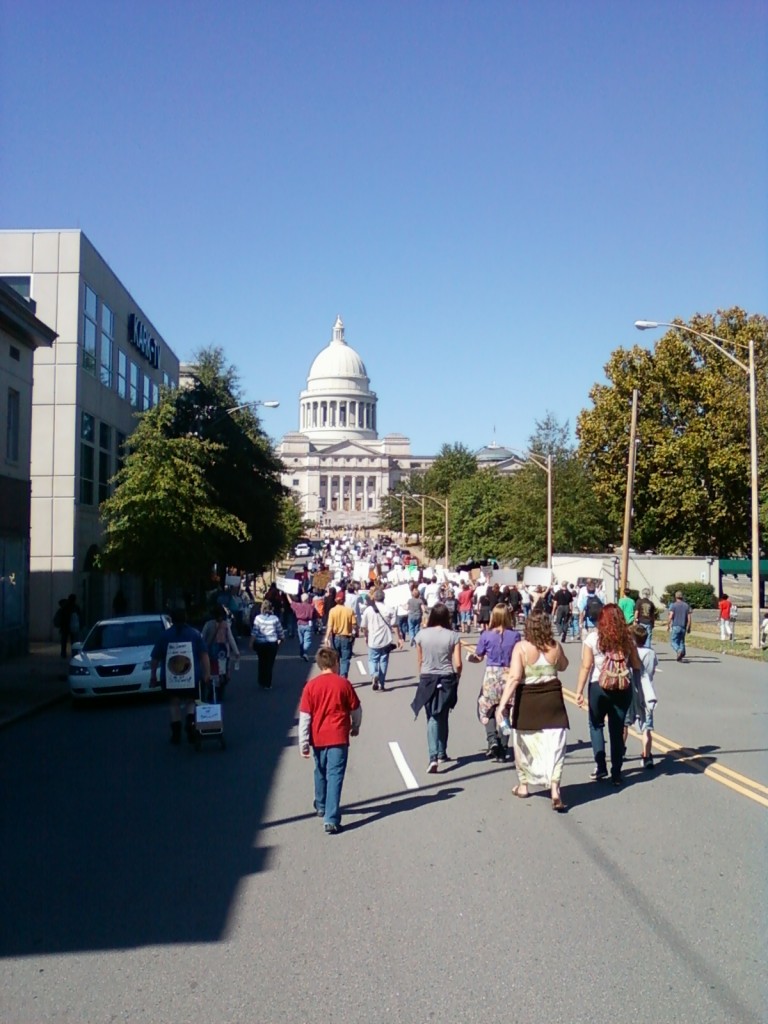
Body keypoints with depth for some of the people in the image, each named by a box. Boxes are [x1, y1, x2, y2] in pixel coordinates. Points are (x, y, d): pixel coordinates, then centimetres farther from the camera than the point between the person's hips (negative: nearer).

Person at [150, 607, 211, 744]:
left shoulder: (164, 636, 5)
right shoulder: (195, 634, 4)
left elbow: (155, 658, 5)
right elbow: (204, 655, -4)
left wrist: (153, 676, 14)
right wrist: (207, 674, -4)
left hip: (170, 678, 1)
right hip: (192, 677, -1)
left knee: (175, 704, 14)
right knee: (191, 702, 15)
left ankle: (176, 734, 14)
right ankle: (191, 721, -11)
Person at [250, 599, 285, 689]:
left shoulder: (258, 618, -6)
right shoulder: (275, 618, -4)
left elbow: (254, 632, -10)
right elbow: (280, 632, 2)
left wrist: (251, 643, -2)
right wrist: (280, 640, 20)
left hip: (260, 644, 1)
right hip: (272, 644, -1)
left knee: (261, 663, 17)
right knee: (270, 663, 7)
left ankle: (261, 683, 23)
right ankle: (267, 684, 8)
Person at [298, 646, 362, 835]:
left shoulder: (311, 686, -4)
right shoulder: (344, 684, -6)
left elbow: (304, 717, -5)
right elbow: (356, 710, 3)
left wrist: (303, 743, -1)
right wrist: (355, 727, 23)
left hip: (318, 738, 2)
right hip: (338, 738, -2)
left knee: (321, 772, 23)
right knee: (335, 777, -3)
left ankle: (321, 807, 43)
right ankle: (331, 820, -11)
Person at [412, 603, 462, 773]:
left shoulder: (422, 634, -4)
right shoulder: (452, 636, -8)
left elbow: (419, 661, 4)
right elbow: (458, 664, -8)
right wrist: (457, 678, 11)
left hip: (427, 679, 0)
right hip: (447, 679, 0)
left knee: (432, 718, 0)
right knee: (443, 717, 17)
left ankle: (433, 757, -15)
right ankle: (442, 754, 28)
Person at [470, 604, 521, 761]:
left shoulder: (486, 635, -6)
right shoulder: (515, 635, -4)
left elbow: (478, 657, 3)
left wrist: (470, 657, 21)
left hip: (491, 675, -1)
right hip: (509, 675, 1)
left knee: (486, 709, 15)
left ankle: (492, 739, -6)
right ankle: (502, 750, 12)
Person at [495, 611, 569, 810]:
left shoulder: (521, 647, -11)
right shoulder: (555, 646, -3)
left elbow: (514, 678, -18)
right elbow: (563, 666, 18)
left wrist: (502, 704, -19)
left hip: (527, 701, -1)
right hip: (552, 699, 1)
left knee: (524, 743, 17)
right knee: (554, 745, 1)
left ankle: (523, 785, 31)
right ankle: (554, 788, -12)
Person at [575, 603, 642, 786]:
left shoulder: (593, 638, -7)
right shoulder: (628, 638, 1)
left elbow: (586, 667, -10)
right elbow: (637, 666, 5)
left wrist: (579, 691, -7)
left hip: (599, 687, -2)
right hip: (623, 687, 2)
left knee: (596, 725, 17)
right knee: (617, 730, 10)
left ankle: (600, 766, 7)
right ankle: (616, 773, 12)